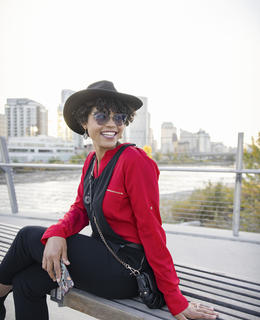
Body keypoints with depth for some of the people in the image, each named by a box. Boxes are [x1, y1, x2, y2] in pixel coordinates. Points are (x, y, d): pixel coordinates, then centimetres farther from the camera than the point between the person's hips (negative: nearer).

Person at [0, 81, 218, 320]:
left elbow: (151, 230, -20)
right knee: (26, 282, 2)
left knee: (28, 236, -4)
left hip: (126, 270, -6)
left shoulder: (134, 161, -20)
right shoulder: (92, 160, 5)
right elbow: (80, 209, 8)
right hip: (102, 255, 6)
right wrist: (56, 233, -15)